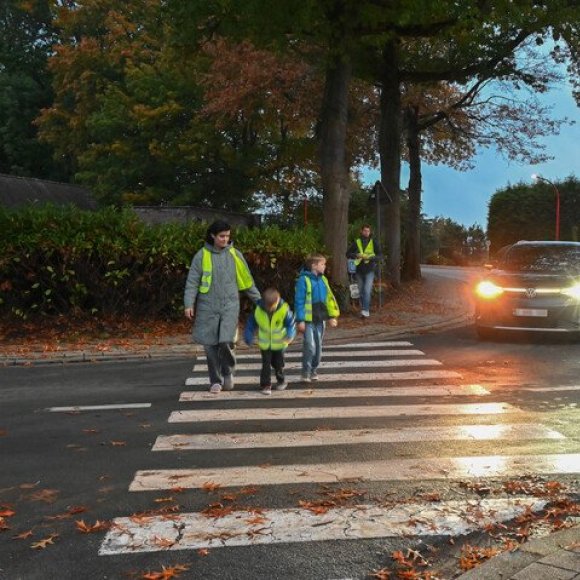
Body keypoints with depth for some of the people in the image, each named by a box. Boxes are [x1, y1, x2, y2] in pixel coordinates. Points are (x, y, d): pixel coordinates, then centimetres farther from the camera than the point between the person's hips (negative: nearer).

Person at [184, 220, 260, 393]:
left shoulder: (234, 254, 4)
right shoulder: (202, 255, -1)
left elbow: (246, 280, 11)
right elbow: (192, 282, -1)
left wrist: (258, 300, 11)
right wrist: (189, 304, -11)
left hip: (230, 305, 0)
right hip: (208, 307, 0)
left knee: (226, 341, -14)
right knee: (210, 345, 3)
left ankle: (228, 372, 13)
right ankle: (215, 381, 19)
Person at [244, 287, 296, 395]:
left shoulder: (284, 310, -18)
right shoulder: (258, 311, -15)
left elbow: (291, 323, -7)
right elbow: (251, 323, 0)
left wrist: (290, 335, -21)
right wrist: (249, 337, -2)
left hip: (279, 343, 0)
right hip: (265, 344, 0)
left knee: (278, 363, 10)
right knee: (266, 364, -4)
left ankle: (281, 381, 33)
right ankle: (265, 385, 5)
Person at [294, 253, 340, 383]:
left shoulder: (323, 280, 9)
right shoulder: (303, 280, -11)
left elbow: (329, 298, 13)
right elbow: (299, 301, -12)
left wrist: (332, 316, 9)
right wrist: (300, 320, -15)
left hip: (320, 319, 6)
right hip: (308, 320, -6)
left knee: (318, 346, 12)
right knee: (310, 346, -10)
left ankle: (313, 370, 25)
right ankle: (306, 372, 2)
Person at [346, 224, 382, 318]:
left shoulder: (373, 243, 1)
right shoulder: (356, 242, 5)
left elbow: (379, 255, -1)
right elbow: (348, 254, 6)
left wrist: (370, 257, -19)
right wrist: (356, 255, -14)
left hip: (369, 270, -3)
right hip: (359, 270, 3)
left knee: (367, 291, -15)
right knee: (361, 291, 9)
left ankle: (365, 310, -15)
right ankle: (364, 310, 20)